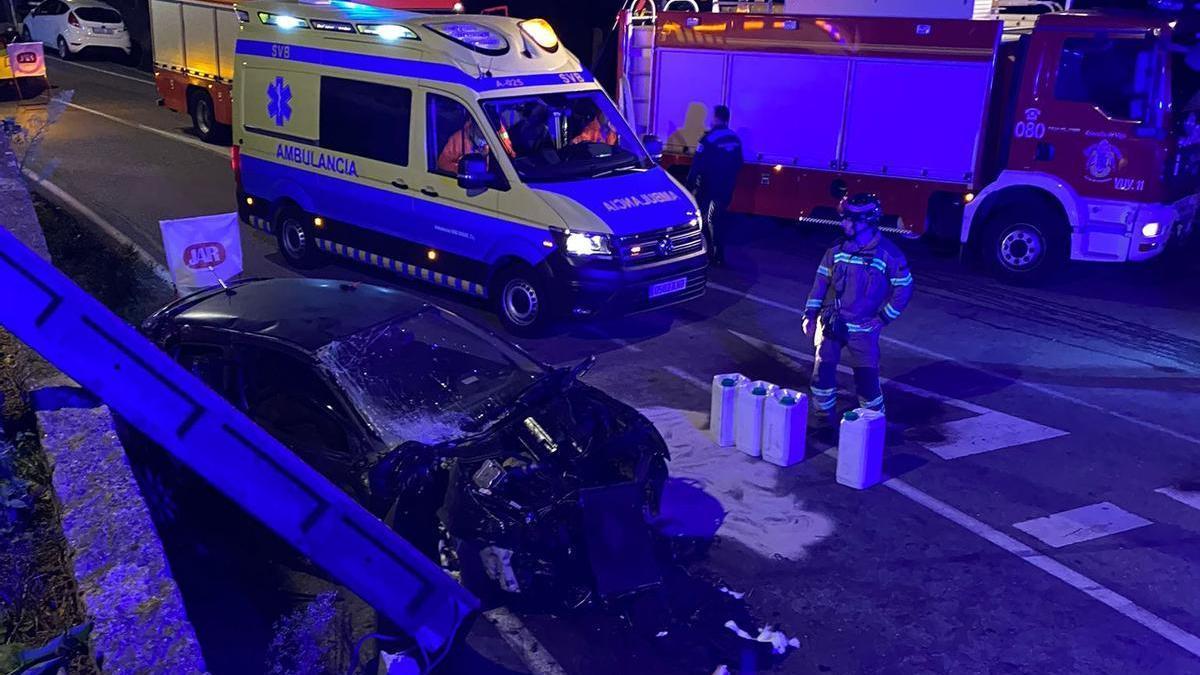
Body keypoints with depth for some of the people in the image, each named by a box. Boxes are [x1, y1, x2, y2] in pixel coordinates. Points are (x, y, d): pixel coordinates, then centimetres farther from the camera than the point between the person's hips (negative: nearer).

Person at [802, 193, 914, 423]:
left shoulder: (888, 254, -10)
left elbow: (904, 289, -3)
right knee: (822, 372, 4)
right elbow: (822, 281, 7)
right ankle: (823, 420, 22)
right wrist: (810, 314, 2)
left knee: (867, 379, -2)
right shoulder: (838, 249, 0)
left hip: (862, 329, -3)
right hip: (830, 325, 3)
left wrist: (883, 318, -7)